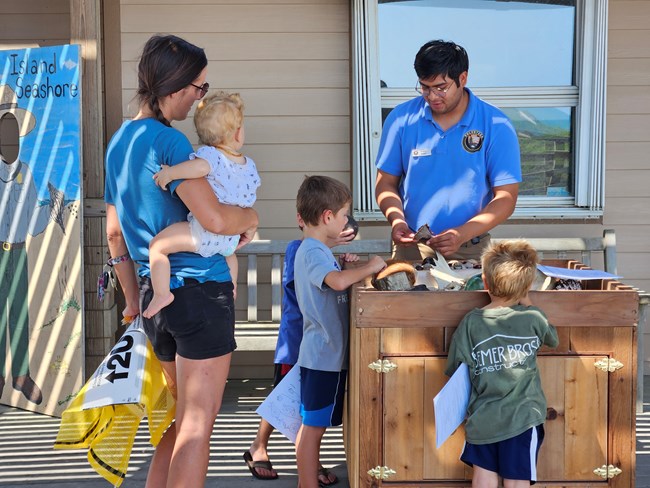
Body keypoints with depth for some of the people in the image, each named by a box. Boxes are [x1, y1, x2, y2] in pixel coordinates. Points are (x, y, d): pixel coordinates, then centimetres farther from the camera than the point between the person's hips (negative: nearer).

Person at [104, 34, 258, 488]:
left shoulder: (119, 141, 13)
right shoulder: (169, 140, -14)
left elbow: (114, 232, 18)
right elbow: (215, 219, -23)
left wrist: (133, 299, 23)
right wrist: (250, 216, -2)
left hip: (154, 293, 8)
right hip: (200, 289, -8)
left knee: (179, 417, 19)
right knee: (198, 422, -1)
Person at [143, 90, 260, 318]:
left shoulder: (210, 154, -15)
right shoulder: (249, 165, 6)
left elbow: (200, 166, -39)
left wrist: (169, 173, -29)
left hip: (204, 231, -8)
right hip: (231, 236, 8)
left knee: (157, 246, -5)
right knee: (229, 253, 41)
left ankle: (162, 293, -13)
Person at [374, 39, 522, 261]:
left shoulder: (496, 126, -4)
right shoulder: (402, 119, 2)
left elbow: (506, 198, -5)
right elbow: (386, 183, 8)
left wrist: (463, 234, -19)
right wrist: (396, 219, -12)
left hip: (470, 249, 0)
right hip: (410, 246, 0)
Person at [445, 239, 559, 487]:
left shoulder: (470, 323, -5)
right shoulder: (533, 318, -7)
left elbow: (454, 368, -1)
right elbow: (553, 339, 15)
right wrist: (527, 304, 20)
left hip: (482, 417, 2)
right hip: (522, 416, -1)